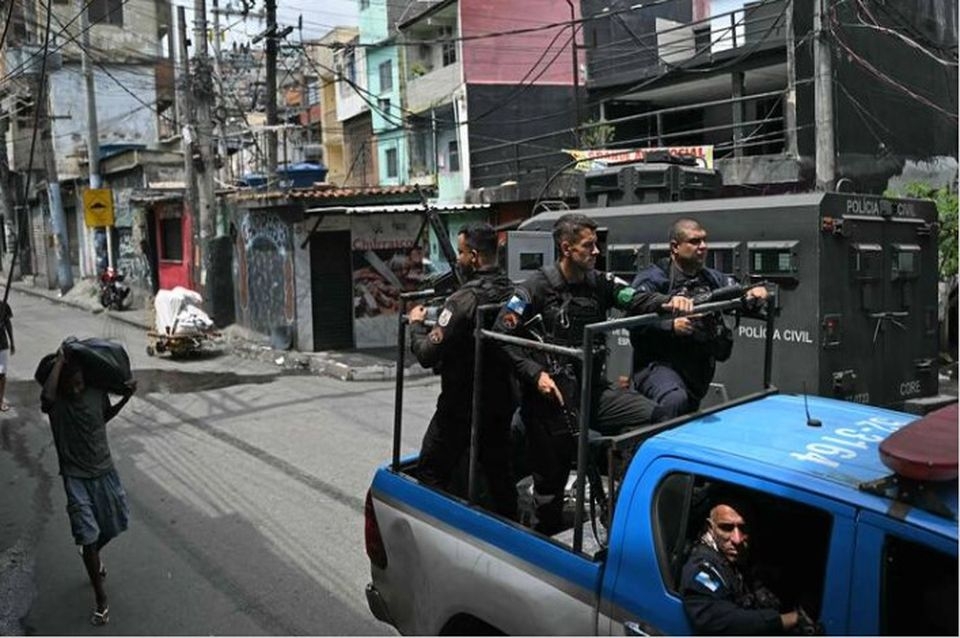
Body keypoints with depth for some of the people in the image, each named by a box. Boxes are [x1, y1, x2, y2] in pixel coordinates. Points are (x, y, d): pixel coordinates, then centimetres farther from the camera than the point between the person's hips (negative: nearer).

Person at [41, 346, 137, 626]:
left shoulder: (97, 392, -6)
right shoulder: (56, 401, -17)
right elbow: (46, 398, -44)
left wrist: (126, 397, 1)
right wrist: (59, 360, -34)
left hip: (105, 471, 4)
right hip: (76, 477, -4)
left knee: (114, 525, 17)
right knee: (89, 535, -4)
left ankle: (91, 554, 51)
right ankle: (101, 598, 9)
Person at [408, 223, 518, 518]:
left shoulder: (464, 300, -21)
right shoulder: (511, 291, 2)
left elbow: (428, 354, -21)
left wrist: (416, 324, -1)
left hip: (461, 406, -7)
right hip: (500, 402, 7)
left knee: (431, 474, 6)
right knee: (499, 473, 18)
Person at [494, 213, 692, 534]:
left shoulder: (599, 283, 5)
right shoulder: (537, 287, -8)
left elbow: (635, 299, -8)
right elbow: (501, 335, -9)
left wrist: (669, 302, -28)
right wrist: (535, 373, -16)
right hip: (551, 399, -4)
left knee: (654, 416, -16)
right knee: (551, 481, 7)